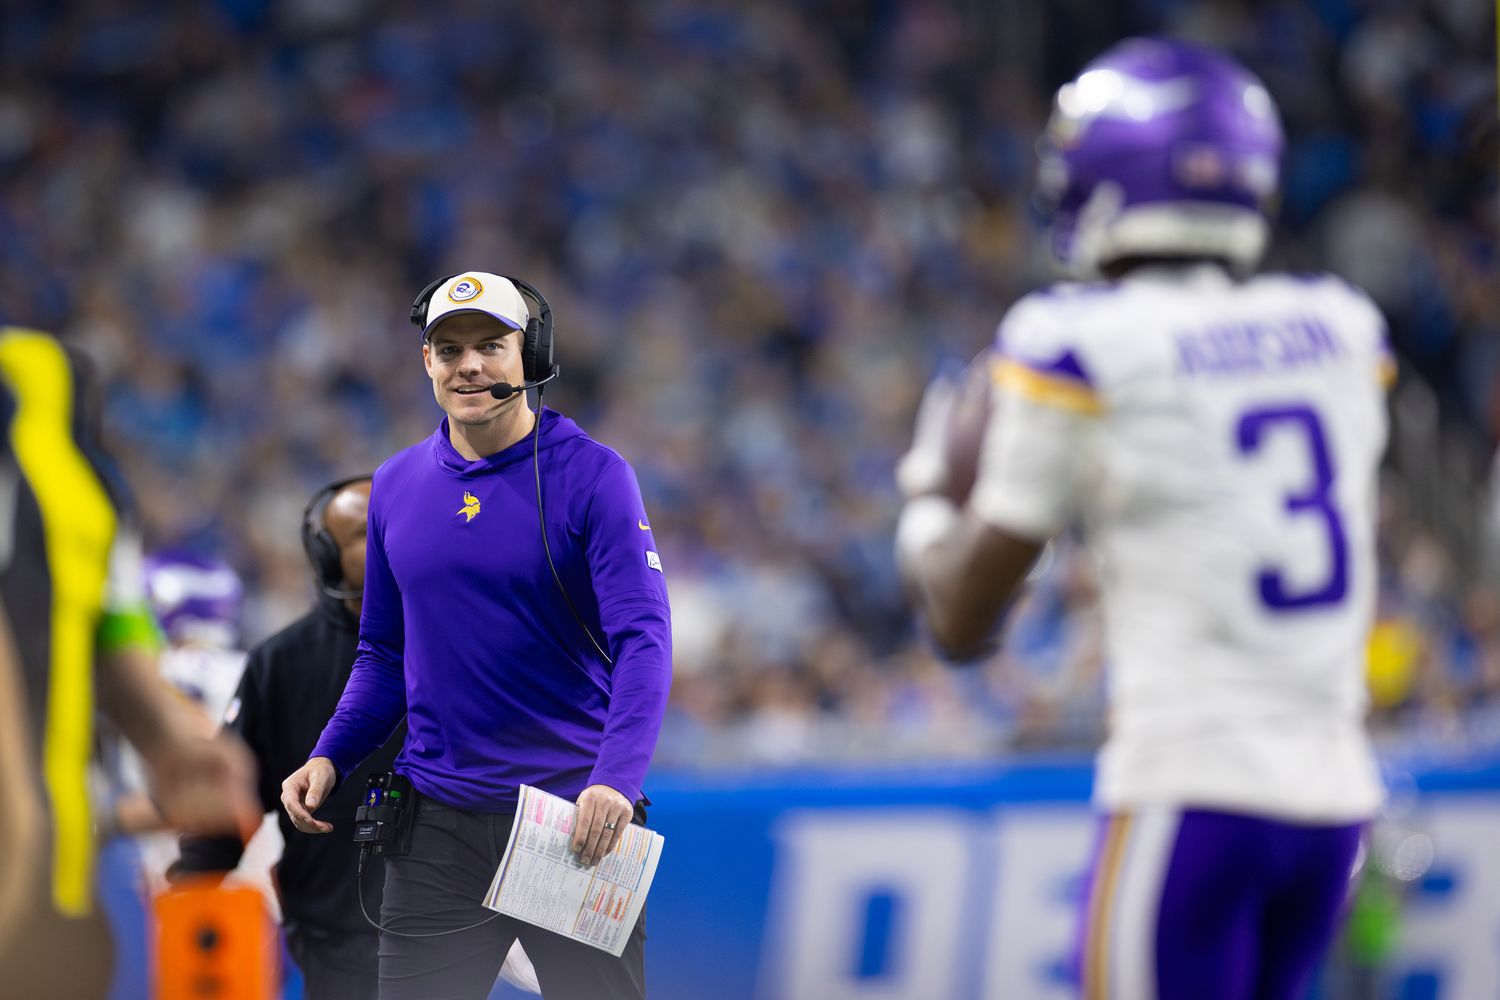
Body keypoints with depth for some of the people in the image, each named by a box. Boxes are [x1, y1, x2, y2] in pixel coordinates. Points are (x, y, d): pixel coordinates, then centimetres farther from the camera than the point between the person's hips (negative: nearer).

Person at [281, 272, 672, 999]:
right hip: (438, 825, 4)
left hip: (575, 820, -3)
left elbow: (643, 638, -14)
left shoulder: (593, 476, -6)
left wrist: (616, 779, -29)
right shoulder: (396, 486, 8)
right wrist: (329, 759, 1)